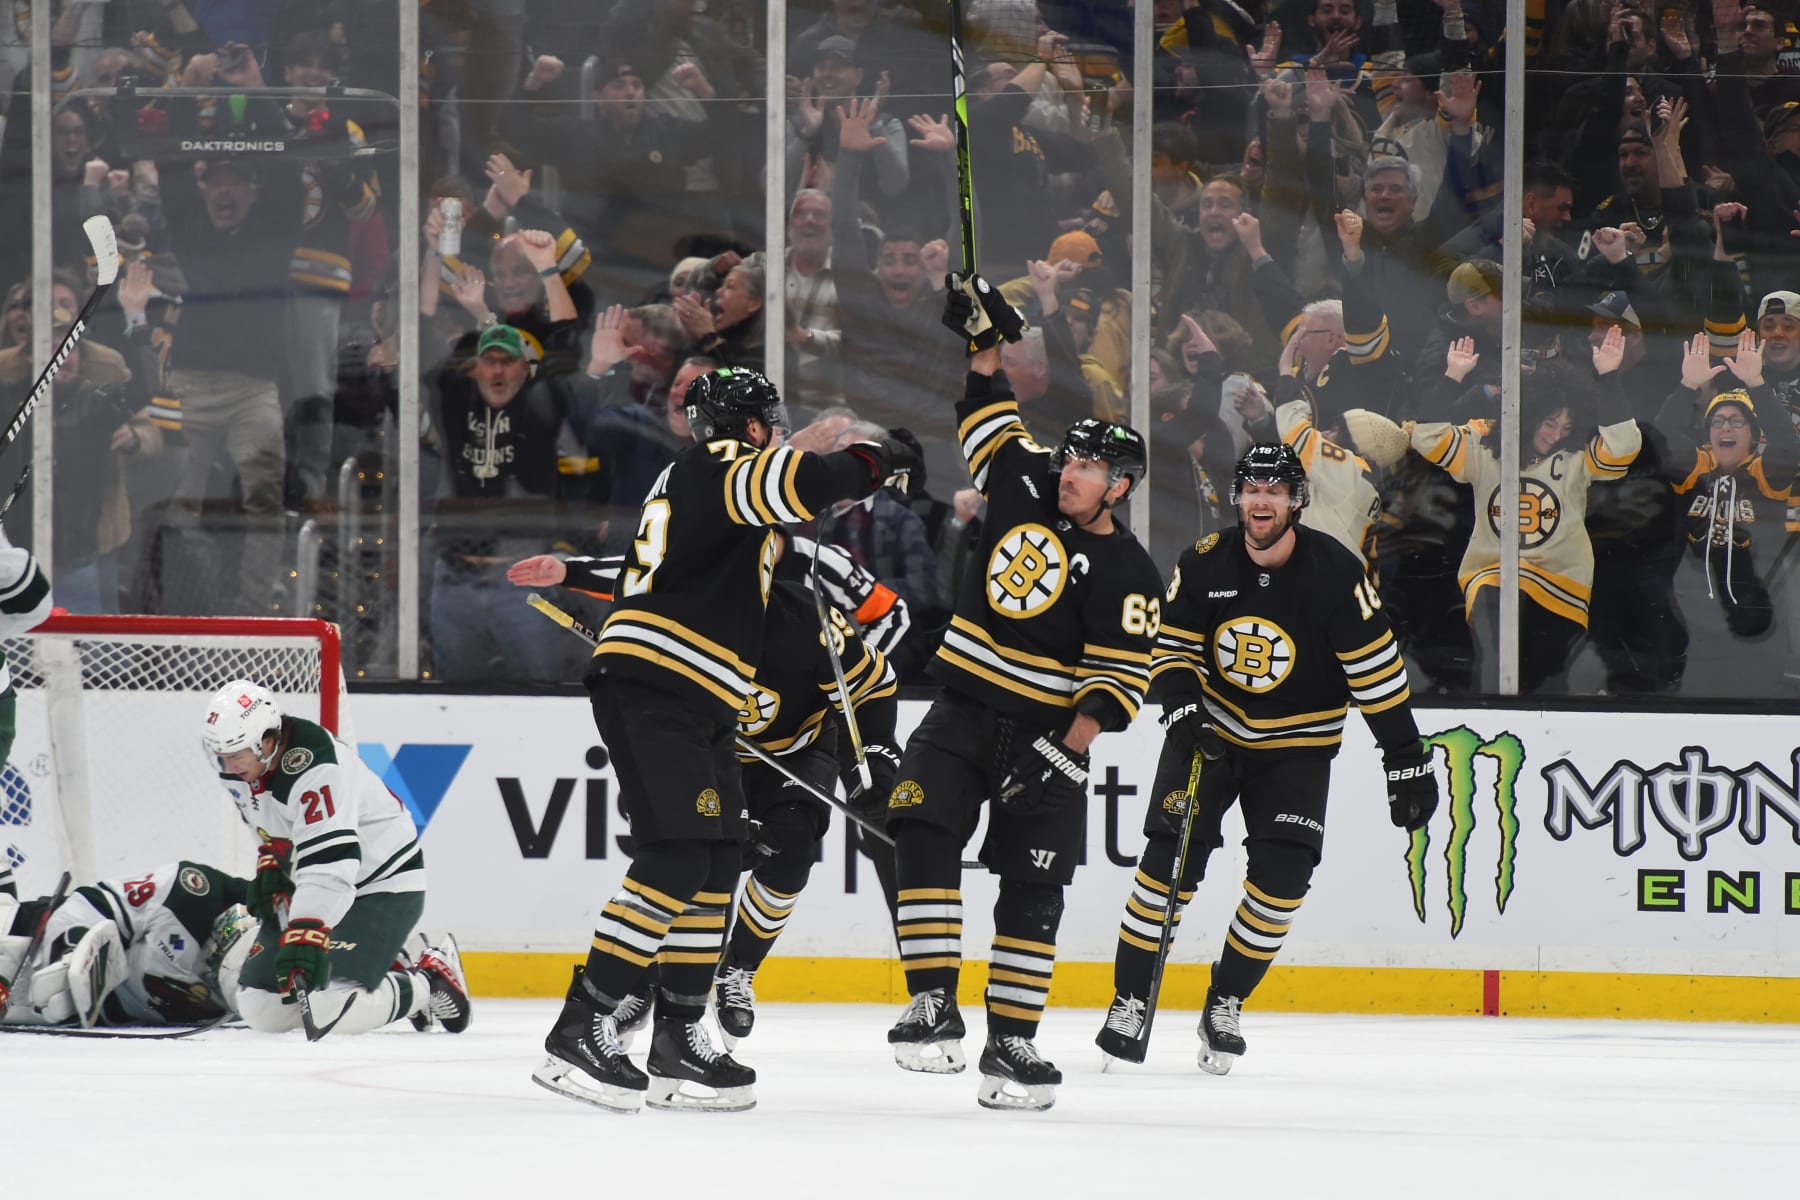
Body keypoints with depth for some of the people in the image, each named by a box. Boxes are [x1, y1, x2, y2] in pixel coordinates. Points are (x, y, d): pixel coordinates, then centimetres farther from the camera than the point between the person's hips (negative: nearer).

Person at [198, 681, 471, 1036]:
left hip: (384, 885, -9)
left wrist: (306, 937, -52)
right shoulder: (244, 767, -6)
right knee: (260, 1008, 0)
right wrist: (269, 864, 4)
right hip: (308, 885, 9)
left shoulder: (316, 769, -33)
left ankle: (431, 984, 0)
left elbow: (329, 865, -43)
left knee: (330, 1010, -26)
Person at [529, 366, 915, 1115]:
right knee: (676, 857, -18)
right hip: (652, 692, -11)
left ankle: (679, 1040, 15)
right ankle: (580, 1032, -21)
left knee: (716, 865, 11)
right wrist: (875, 463, -8)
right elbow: (803, 485, -24)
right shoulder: (723, 466, -7)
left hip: (694, 706, 11)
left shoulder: (692, 478, 24)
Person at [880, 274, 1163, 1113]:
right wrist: (984, 340, 10)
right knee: (924, 839, -17)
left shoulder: (1125, 573, -10)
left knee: (1032, 896, 0)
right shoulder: (1027, 490, 4)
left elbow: (1120, 679, -14)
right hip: (962, 707, 3)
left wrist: (1068, 751, -22)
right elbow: (989, 418, 18)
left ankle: (1010, 1043, 6)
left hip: (1047, 732, -3)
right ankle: (932, 1005, -19)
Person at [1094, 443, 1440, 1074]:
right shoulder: (1204, 565, -10)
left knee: (1283, 875, -13)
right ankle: (1130, 1000, -3)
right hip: (1211, 728, 1)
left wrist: (1407, 763, -13)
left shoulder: (1335, 573, -16)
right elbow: (1172, 648, 0)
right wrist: (1184, 713, -18)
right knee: (1172, 855, -12)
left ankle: (1225, 1005, 5)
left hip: (1296, 745, -1)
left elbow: (1377, 673, -12)